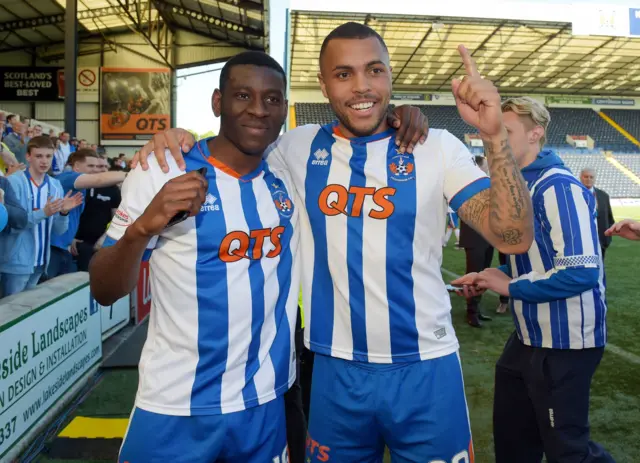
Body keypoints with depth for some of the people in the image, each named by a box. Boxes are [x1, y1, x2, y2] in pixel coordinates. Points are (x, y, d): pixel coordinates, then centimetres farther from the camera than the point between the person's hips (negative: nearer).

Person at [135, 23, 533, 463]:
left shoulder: (437, 148, -5)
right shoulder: (298, 147, 0)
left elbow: (514, 238, -12)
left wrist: (495, 135, -23)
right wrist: (182, 139, -6)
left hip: (426, 368, -1)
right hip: (336, 369, 2)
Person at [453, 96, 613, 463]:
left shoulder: (557, 187, -21)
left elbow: (581, 271, -29)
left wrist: (510, 286, -19)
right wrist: (492, 278, 4)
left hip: (562, 343, -10)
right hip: (531, 337, 10)